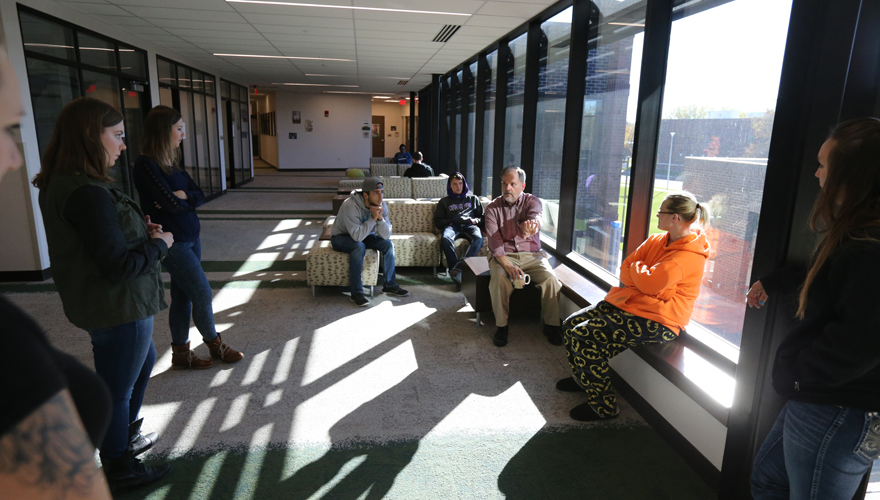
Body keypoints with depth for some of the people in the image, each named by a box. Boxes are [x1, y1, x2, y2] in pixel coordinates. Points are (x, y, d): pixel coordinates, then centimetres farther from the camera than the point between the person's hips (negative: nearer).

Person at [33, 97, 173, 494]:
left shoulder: (59, 184, 4)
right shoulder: (87, 193, -28)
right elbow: (119, 265, -28)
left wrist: (139, 229, 3)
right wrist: (159, 243, -13)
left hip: (99, 304, 10)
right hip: (119, 308, -10)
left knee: (144, 361, 28)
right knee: (117, 389, 8)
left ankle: (126, 435, 47)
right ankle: (119, 471, 29)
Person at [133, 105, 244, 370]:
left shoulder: (171, 163, 11)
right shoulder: (146, 165, -16)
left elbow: (200, 195, 6)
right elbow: (172, 204, -21)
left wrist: (182, 196, -12)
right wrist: (186, 199, -2)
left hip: (190, 237, 8)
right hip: (172, 242, -8)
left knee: (183, 296, 13)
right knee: (203, 293, -1)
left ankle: (181, 352, 24)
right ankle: (215, 344, 20)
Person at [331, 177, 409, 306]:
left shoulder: (382, 206, -14)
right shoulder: (350, 206, -33)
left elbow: (386, 235, -18)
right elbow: (357, 236, -38)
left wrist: (380, 218, -33)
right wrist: (373, 218, -35)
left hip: (365, 235, 6)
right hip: (341, 237, -6)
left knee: (388, 243, -13)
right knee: (359, 246, -35)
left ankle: (390, 285, 0)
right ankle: (356, 292, -27)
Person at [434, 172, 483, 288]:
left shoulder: (473, 199, 31)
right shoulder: (444, 202, 28)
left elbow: (483, 217, 23)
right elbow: (438, 222, 16)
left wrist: (475, 221, -1)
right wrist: (454, 220, -1)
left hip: (470, 226, 0)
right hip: (452, 225, 0)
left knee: (478, 238, -39)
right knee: (446, 239, -39)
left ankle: (458, 268, -53)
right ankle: (457, 273, -48)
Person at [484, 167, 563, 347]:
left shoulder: (532, 201, 2)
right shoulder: (493, 208, 2)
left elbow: (535, 218, -23)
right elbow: (494, 239, -11)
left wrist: (529, 229, -51)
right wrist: (507, 265, -27)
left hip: (531, 254, 1)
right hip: (504, 255, -1)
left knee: (551, 278, -26)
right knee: (499, 278, -32)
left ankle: (551, 325, -7)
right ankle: (501, 325, -17)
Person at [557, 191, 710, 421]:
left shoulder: (690, 255, -18)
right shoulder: (657, 240, 11)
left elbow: (649, 283, -26)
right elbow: (625, 270, 9)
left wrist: (637, 268, -6)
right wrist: (642, 277, -11)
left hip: (656, 321, -9)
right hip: (630, 303, 9)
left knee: (584, 336, -22)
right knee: (571, 324, 1)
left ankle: (603, 406, -7)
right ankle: (582, 379, 24)